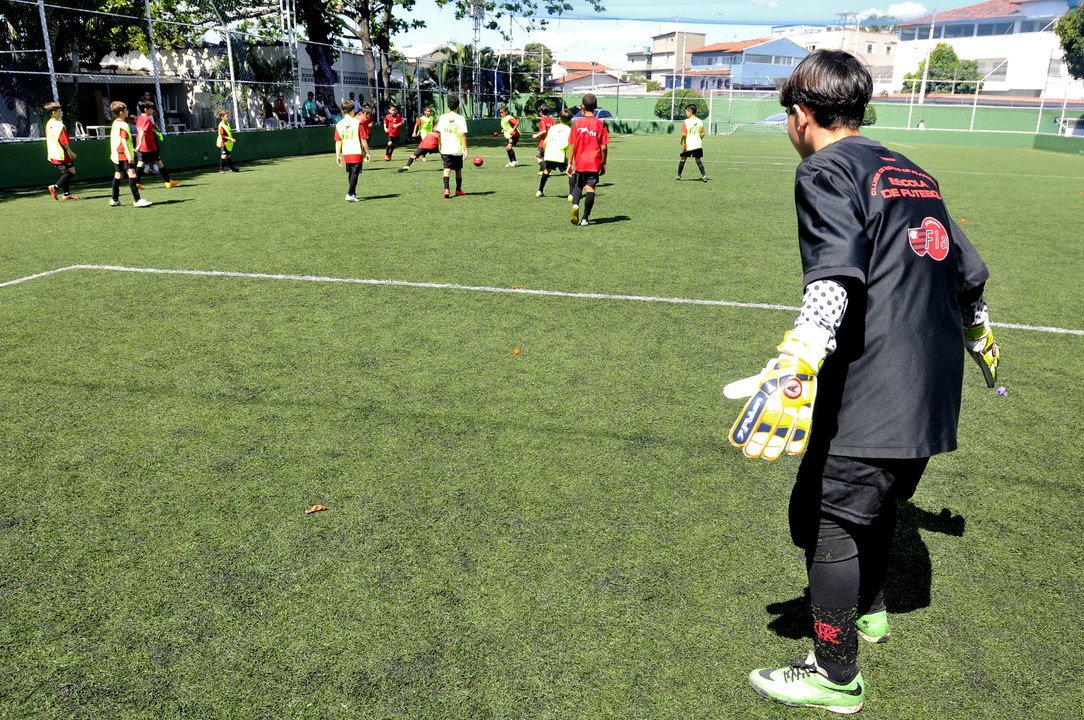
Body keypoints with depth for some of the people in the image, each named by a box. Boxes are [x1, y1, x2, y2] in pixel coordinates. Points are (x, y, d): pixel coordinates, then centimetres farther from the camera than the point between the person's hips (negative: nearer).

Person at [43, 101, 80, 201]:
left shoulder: (49, 123, 11)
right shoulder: (59, 125, -17)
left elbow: (48, 139, 17)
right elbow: (64, 141, -19)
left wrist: (49, 154, 21)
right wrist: (71, 152, -10)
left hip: (53, 154, 9)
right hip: (62, 153, -9)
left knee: (65, 173, 15)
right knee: (71, 172, -3)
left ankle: (66, 194, 16)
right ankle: (55, 187, -13)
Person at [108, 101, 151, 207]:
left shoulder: (115, 123, 15)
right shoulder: (123, 125, -14)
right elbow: (124, 140, -22)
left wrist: (131, 149, 30)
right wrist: (129, 154, -26)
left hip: (116, 154, 10)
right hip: (124, 154, -10)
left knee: (118, 175, 16)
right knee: (132, 174, -14)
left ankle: (115, 200, 22)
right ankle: (137, 200, -23)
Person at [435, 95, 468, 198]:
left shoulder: (442, 117, 2)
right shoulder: (460, 118, -7)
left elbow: (438, 133, 4)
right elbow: (463, 135, -12)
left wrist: (440, 147, 16)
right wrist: (465, 149, -10)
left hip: (445, 149, 2)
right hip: (457, 149, -1)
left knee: (447, 168, -1)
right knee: (458, 169, 14)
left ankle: (446, 189, -20)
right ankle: (458, 190, 26)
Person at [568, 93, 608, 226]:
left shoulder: (576, 123, -3)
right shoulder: (600, 124, -3)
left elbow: (573, 145, -2)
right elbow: (604, 147, -4)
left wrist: (571, 163, 5)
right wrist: (603, 164, 7)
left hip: (580, 162, 1)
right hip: (594, 163, -1)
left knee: (578, 185, 20)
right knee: (590, 188, 3)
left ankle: (575, 205, -7)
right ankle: (585, 218, 1)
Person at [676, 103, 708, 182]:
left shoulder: (686, 122, -11)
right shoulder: (700, 121, 5)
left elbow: (684, 134, -17)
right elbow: (702, 134, 5)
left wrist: (682, 141, 1)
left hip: (688, 145, -4)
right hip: (698, 145, 4)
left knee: (683, 159, 12)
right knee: (698, 160, 11)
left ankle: (679, 175, 19)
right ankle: (704, 175, -3)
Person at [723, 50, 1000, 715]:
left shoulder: (826, 170, -7)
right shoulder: (912, 173, 17)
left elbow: (836, 277, -25)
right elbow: (970, 270, 25)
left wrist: (794, 368, -35)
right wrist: (978, 336, 41)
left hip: (871, 396, -9)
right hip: (933, 392, 9)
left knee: (827, 515, 2)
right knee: (878, 498, 26)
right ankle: (869, 609, 47)